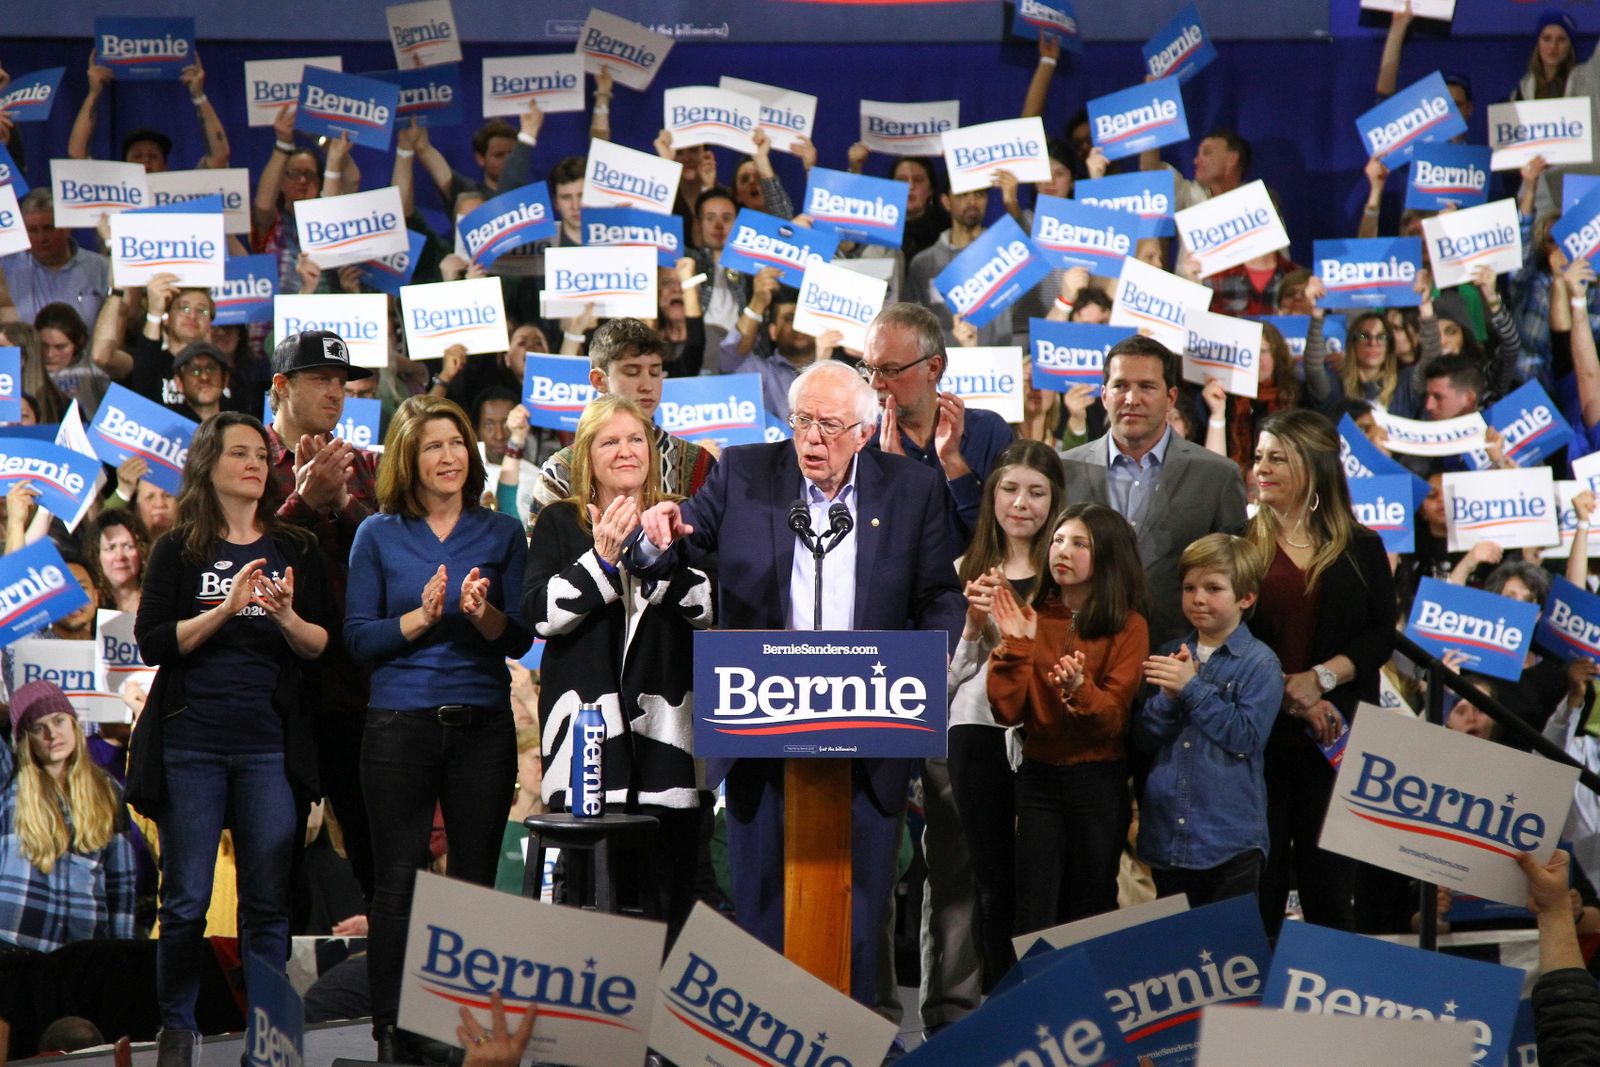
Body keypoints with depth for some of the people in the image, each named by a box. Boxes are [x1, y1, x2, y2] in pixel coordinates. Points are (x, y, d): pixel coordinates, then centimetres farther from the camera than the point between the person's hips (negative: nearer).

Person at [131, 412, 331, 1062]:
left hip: (271, 746, 2)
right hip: (191, 744, -1)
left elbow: (324, 645, 7)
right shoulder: (179, 551, 5)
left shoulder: (295, 551, 11)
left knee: (270, 899, 1)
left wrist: (286, 617, -13)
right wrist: (226, 608, -16)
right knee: (185, 900, -1)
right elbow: (152, 644, -5)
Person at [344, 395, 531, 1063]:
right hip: (401, 724, -1)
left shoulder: (501, 533, 8)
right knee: (397, 882, -1)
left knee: (476, 879, 3)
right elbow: (359, 639, 0)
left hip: (483, 725, 1)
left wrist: (484, 614, -16)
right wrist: (423, 615, -14)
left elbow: (520, 639, 4)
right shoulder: (378, 536, 5)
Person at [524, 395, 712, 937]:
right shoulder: (559, 524, 10)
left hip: (665, 728, 1)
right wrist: (603, 560, -10)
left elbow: (709, 609, 1)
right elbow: (540, 612, -3)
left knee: (668, 887, -2)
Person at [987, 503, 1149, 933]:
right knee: (1033, 918, 0)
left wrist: (1079, 688, -29)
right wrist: (1015, 645, -13)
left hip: (1098, 782, -2)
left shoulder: (1127, 627, -4)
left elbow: (1113, 718, -11)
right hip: (1038, 776, 2)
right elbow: (1007, 711, -3)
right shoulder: (1033, 619, 4)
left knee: (1090, 915, 9)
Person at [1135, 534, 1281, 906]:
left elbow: (1247, 738, -15)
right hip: (1166, 835, 5)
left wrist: (1192, 687, -16)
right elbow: (1145, 738, 6)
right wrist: (1168, 696, -12)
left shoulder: (1259, 663, -5)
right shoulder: (1170, 657, 10)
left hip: (1231, 841, -5)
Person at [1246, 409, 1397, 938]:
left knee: (1329, 878, 1)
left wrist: (1320, 678, -13)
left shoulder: (1361, 548, 8)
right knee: (1260, 878, -1)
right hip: (1259, 731, 0)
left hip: (1337, 735, 0)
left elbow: (1381, 636, 2)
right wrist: (1287, 696, -11)